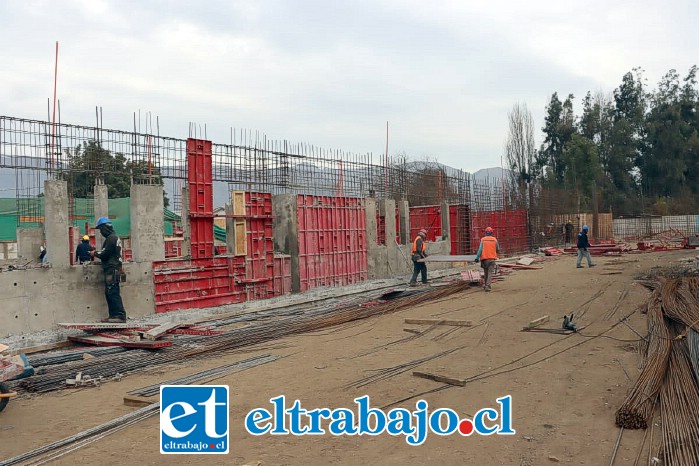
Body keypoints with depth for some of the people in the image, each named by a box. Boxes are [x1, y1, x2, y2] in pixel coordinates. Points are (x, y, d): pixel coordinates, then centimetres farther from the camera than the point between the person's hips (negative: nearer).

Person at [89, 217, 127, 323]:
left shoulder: (111, 238, -12)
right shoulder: (114, 237, 20)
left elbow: (105, 254, -14)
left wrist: (95, 253, 2)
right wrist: (97, 252, 14)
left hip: (112, 269, -10)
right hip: (111, 269, 10)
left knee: (113, 292, -12)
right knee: (109, 293, 11)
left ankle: (120, 316, -14)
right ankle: (113, 315, 14)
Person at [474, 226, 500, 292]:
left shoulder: (482, 240, 0)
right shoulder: (495, 240, 2)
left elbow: (480, 249, -10)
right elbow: (497, 250, 13)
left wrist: (477, 257, -12)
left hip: (484, 259, 1)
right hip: (492, 259, -1)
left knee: (485, 273, 19)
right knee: (490, 273, -3)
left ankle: (484, 284, 16)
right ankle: (487, 286, -14)